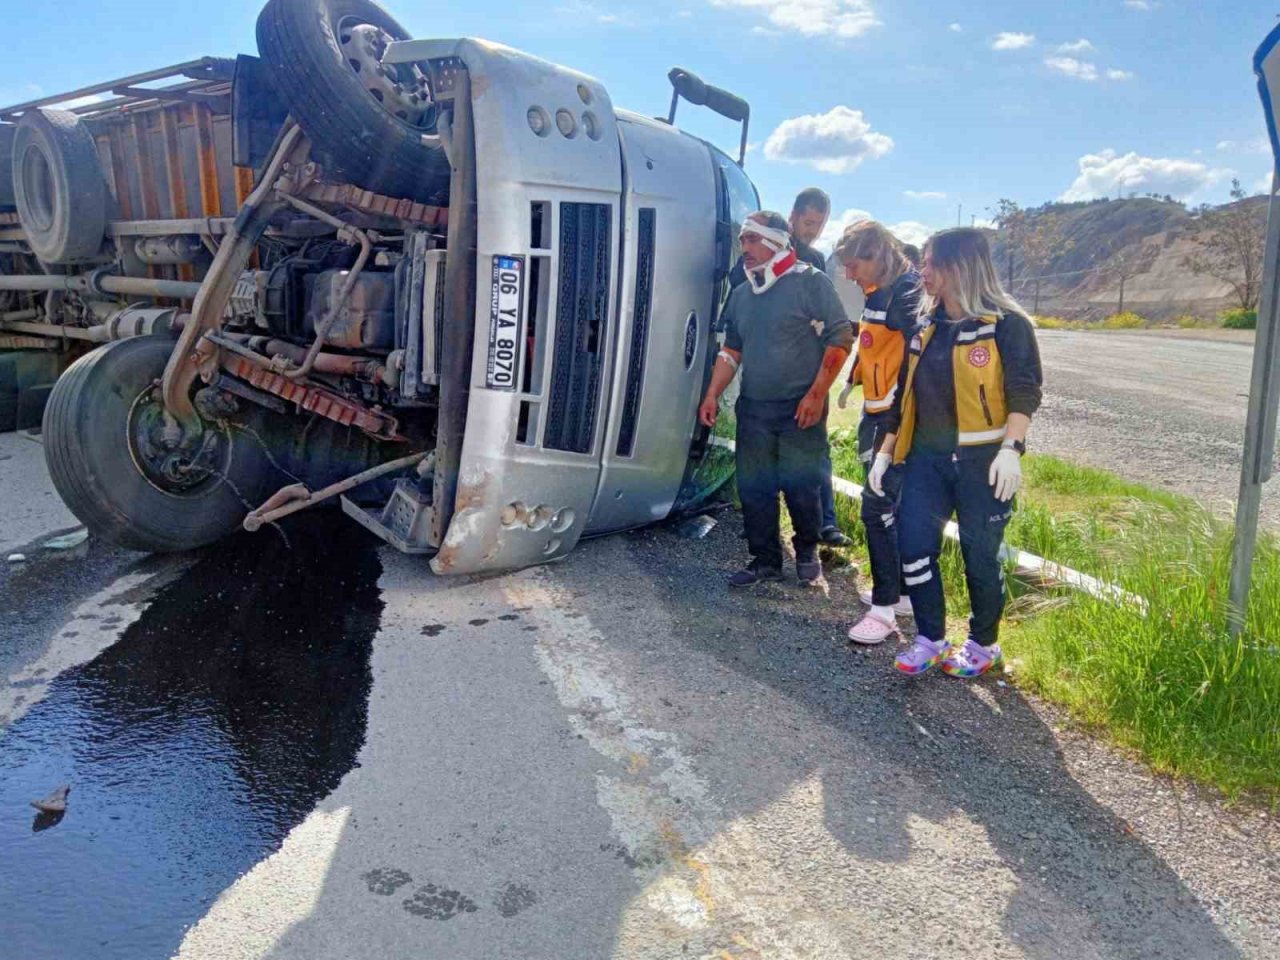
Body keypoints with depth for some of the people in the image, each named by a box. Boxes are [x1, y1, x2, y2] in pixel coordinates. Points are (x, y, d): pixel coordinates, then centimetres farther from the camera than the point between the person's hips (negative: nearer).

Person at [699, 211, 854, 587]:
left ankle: (807, 552, 24)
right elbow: (731, 350, 19)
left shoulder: (811, 283, -6)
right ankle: (765, 559, 20)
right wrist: (713, 395, 9)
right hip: (753, 408, 6)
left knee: (800, 487, 0)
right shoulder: (741, 294, 13)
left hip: (801, 408, -5)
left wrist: (817, 393, -14)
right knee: (753, 488, 6)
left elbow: (840, 338, -9)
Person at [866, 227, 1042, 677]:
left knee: (980, 555, 5)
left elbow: (1024, 391, -12)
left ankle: (983, 644, 24)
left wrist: (1011, 449, -25)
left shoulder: (1006, 323, -6)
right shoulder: (925, 325, 13)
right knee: (913, 547, 1)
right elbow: (905, 395, 16)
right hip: (927, 458, 6)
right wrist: (885, 452, 14)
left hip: (982, 461, -5)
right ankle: (930, 639, 17)